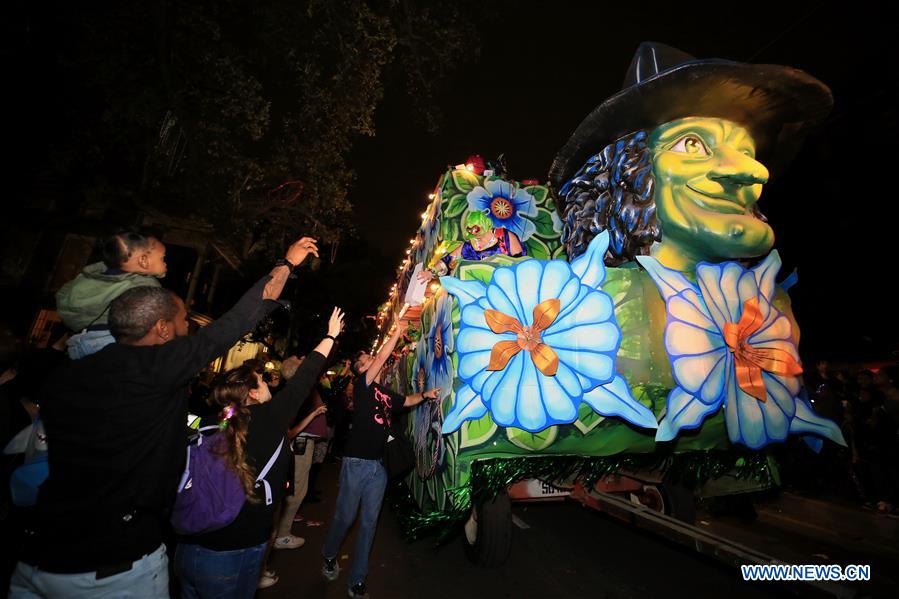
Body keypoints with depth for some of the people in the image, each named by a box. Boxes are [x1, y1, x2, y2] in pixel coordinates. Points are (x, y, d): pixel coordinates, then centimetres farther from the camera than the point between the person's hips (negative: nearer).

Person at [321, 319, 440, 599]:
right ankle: (329, 557, 38)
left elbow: (407, 401, 30)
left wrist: (425, 394, 12)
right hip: (356, 462, -5)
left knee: (369, 523, 9)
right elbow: (382, 359, -19)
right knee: (345, 517, 9)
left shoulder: (386, 393, 13)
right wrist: (397, 332, -16)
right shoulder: (361, 386, -7)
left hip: (379, 466, 6)